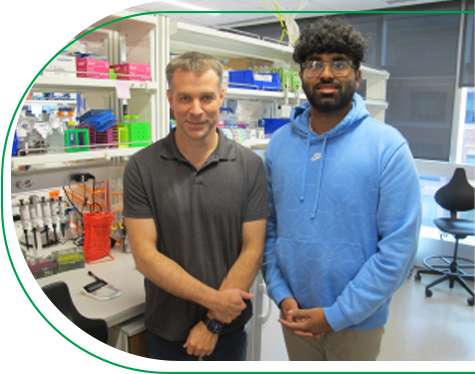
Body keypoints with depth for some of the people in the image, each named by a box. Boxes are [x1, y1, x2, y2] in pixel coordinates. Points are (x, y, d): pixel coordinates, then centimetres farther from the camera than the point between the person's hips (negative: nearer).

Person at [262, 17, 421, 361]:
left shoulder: (388, 146, -13)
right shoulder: (280, 143, -1)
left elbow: (399, 247, -16)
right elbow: (269, 226, 2)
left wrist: (336, 316, -15)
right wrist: (282, 296, -7)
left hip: (358, 321, -3)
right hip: (295, 315, 3)